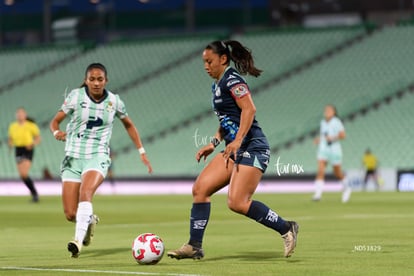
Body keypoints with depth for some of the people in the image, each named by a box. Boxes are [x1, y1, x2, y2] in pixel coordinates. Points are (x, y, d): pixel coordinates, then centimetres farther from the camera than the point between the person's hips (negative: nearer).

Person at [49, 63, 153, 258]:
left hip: (98, 156, -1)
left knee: (85, 193, -33)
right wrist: (57, 132, -19)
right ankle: (90, 221, 31)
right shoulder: (76, 96, -1)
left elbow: (129, 125, 21)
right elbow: (55, 121, 4)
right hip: (73, 156, 1)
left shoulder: (114, 101, 3)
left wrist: (142, 152, 19)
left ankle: (78, 240, -39)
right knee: (70, 214, -3)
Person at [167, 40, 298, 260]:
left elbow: (249, 109, -20)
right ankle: (194, 246, 3)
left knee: (237, 202, -19)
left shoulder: (231, 79, -9)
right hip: (235, 149, 10)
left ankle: (286, 228, -6)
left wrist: (237, 141, -26)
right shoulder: (217, 85, 20)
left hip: (251, 148, -10)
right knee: (200, 188, 1)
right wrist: (214, 143, 18)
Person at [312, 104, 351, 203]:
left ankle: (346, 188, 37)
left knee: (337, 173, 9)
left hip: (334, 149, -4)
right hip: (323, 150, 4)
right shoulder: (323, 122, 9)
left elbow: (342, 135, -15)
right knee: (320, 171, -15)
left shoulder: (336, 122, -8)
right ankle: (318, 194, -22)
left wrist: (332, 138, -24)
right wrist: (319, 139, 7)